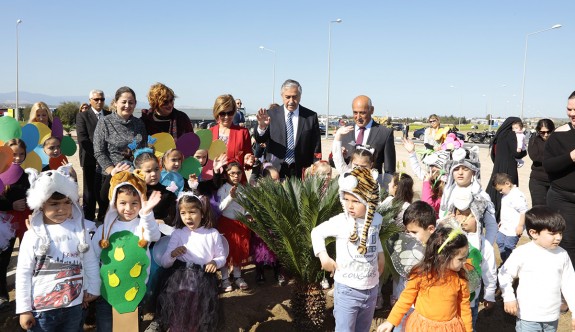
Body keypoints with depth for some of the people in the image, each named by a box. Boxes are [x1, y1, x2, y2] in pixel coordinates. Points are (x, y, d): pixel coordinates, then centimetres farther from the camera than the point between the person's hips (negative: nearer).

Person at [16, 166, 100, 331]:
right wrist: (24, 309, -5)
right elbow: (23, 273, -5)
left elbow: (91, 262, 5)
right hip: (41, 308, -2)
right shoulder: (33, 235, -9)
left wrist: (93, 289, 9)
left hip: (74, 306, 2)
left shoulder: (79, 229, -3)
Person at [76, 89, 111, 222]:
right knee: (89, 192, 3)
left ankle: (103, 219, 11)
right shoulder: (82, 116, 4)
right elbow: (82, 139, -6)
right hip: (90, 159, -2)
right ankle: (88, 220, 11)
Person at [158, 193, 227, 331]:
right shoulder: (178, 233, 7)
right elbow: (164, 263, 3)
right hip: (182, 280, 0)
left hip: (205, 280, 0)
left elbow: (222, 257, 12)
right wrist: (172, 254, -18)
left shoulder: (213, 233, 6)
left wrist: (216, 262, -9)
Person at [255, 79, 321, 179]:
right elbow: (259, 140, -5)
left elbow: (316, 148, 3)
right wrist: (262, 126, -26)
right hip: (275, 170, 0)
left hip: (301, 172, 0)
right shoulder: (271, 115, 2)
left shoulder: (311, 116, 1)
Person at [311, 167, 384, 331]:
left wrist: (380, 254, 11)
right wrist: (323, 257, -9)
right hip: (347, 289, -4)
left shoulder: (377, 219, -3)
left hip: (371, 288, 5)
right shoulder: (340, 221, -17)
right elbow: (317, 232, -2)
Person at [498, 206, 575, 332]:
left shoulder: (562, 255, -2)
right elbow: (504, 274, -6)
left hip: (552, 317, 4)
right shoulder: (522, 253, -14)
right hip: (528, 317, -4)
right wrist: (509, 298, -13)